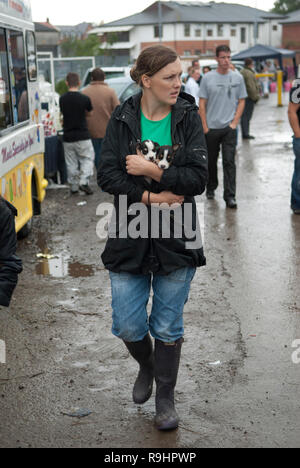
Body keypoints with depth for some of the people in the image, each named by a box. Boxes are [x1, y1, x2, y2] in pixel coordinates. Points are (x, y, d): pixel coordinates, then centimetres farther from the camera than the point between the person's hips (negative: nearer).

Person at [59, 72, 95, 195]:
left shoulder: (62, 99, -2)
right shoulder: (84, 99, -11)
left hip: (68, 137, 3)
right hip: (82, 136, -3)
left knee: (71, 163, 12)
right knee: (88, 159, 11)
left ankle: (74, 186, 17)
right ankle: (83, 182, -5)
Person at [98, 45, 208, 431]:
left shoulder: (188, 117, -3)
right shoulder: (122, 119, -2)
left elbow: (198, 179, -11)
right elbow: (107, 175, -8)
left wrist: (150, 171, -17)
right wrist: (149, 197, -18)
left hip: (176, 238, 0)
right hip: (130, 236, 1)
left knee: (168, 327, 9)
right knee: (127, 326, 5)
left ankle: (165, 398, 29)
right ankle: (147, 367, 39)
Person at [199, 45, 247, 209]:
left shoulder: (237, 78, 3)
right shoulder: (208, 78, 0)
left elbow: (241, 101, 8)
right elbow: (202, 104, 1)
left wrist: (235, 122, -2)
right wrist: (204, 126, -4)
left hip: (229, 128, 0)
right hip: (211, 128, 0)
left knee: (229, 161, -7)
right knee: (211, 160, 13)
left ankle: (230, 196, -7)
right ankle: (211, 188, 32)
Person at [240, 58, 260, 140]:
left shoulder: (242, 72, 16)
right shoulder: (249, 73, -15)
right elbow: (251, 87, -20)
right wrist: (255, 97, -14)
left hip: (243, 96, 10)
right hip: (249, 98, -10)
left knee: (244, 116, 12)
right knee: (247, 116, -8)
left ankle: (245, 134, 15)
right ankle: (245, 134, -8)